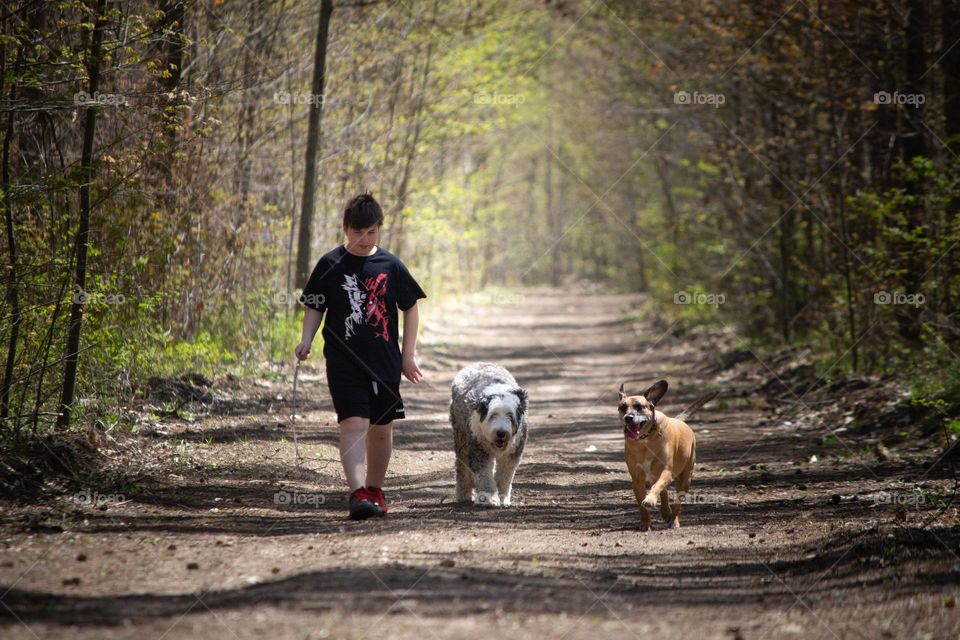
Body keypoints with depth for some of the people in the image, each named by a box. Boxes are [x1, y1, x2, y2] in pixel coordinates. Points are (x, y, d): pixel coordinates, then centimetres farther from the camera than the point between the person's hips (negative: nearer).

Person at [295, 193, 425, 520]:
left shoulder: (390, 265, 3)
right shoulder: (331, 265, 0)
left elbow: (410, 308, 11)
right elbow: (314, 307, 7)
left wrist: (408, 354, 8)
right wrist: (306, 339, -10)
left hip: (384, 361, 3)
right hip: (344, 361, -2)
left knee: (381, 427, 11)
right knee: (354, 423, -16)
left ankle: (375, 488, 28)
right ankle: (357, 492, -24)